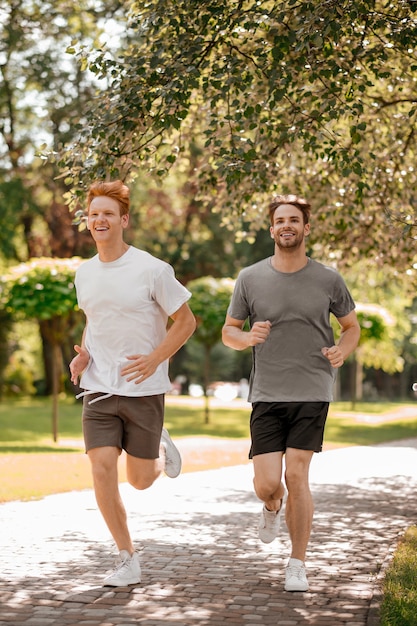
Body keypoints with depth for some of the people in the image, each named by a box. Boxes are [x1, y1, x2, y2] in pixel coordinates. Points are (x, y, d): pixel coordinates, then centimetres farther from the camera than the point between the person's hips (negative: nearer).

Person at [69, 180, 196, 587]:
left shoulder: (152, 270, -10)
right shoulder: (84, 274, 6)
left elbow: (185, 321, -4)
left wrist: (154, 359, -16)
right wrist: (82, 355, 3)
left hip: (143, 390, -3)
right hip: (97, 388, 3)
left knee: (139, 479, 5)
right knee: (102, 469, -10)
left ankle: (162, 450, 42)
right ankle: (127, 559, 3)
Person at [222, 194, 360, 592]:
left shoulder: (328, 280, 2)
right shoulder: (250, 279, 3)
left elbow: (352, 326, 15)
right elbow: (228, 332, 10)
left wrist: (342, 350, -7)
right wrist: (248, 337, -13)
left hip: (312, 394, -1)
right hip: (266, 395, 1)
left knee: (296, 476, -8)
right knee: (266, 483, -6)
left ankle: (297, 565, 7)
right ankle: (272, 508, 34)